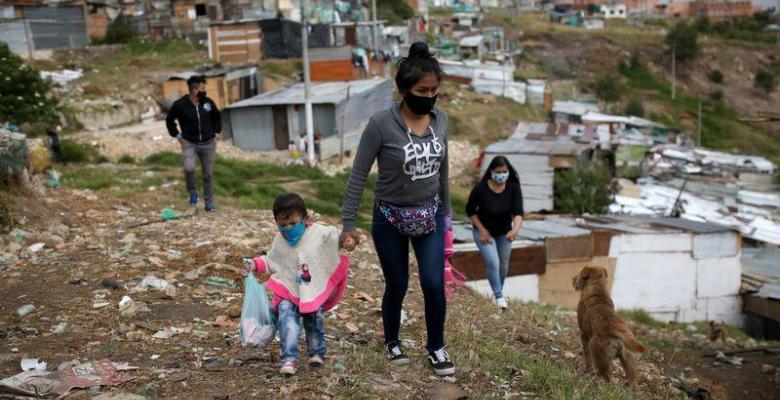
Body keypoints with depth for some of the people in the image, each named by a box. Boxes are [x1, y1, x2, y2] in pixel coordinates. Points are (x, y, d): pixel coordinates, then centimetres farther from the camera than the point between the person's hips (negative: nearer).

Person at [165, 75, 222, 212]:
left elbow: (217, 117, 17)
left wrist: (217, 133, 10)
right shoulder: (180, 105, -10)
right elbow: (169, 120, 6)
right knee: (189, 168, -24)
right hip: (189, 143, -3)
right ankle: (193, 193, 3)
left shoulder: (208, 102, -1)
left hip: (208, 144, 3)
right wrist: (177, 136, 2)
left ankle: (209, 203, 18)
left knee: (208, 174, 7)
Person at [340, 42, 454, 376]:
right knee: (397, 287, 10)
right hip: (390, 219, -3)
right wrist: (348, 224, -14)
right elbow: (358, 175, -14)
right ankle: (392, 341, 38)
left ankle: (436, 347, 24)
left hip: (430, 216, 3)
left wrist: (445, 209, 17)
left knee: (434, 285, -1)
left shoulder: (440, 120, -4)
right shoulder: (381, 124, -19)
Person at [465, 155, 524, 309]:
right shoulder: (481, 188, -26)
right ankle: (498, 295, 6)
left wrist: (515, 229, -48)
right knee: (493, 263, -15)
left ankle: (499, 290, 43)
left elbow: (518, 212, -29)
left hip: (504, 232, 3)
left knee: (503, 265, 16)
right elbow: (470, 210, -11)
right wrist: (481, 230, -15)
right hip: (484, 231, -3)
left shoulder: (514, 188, -21)